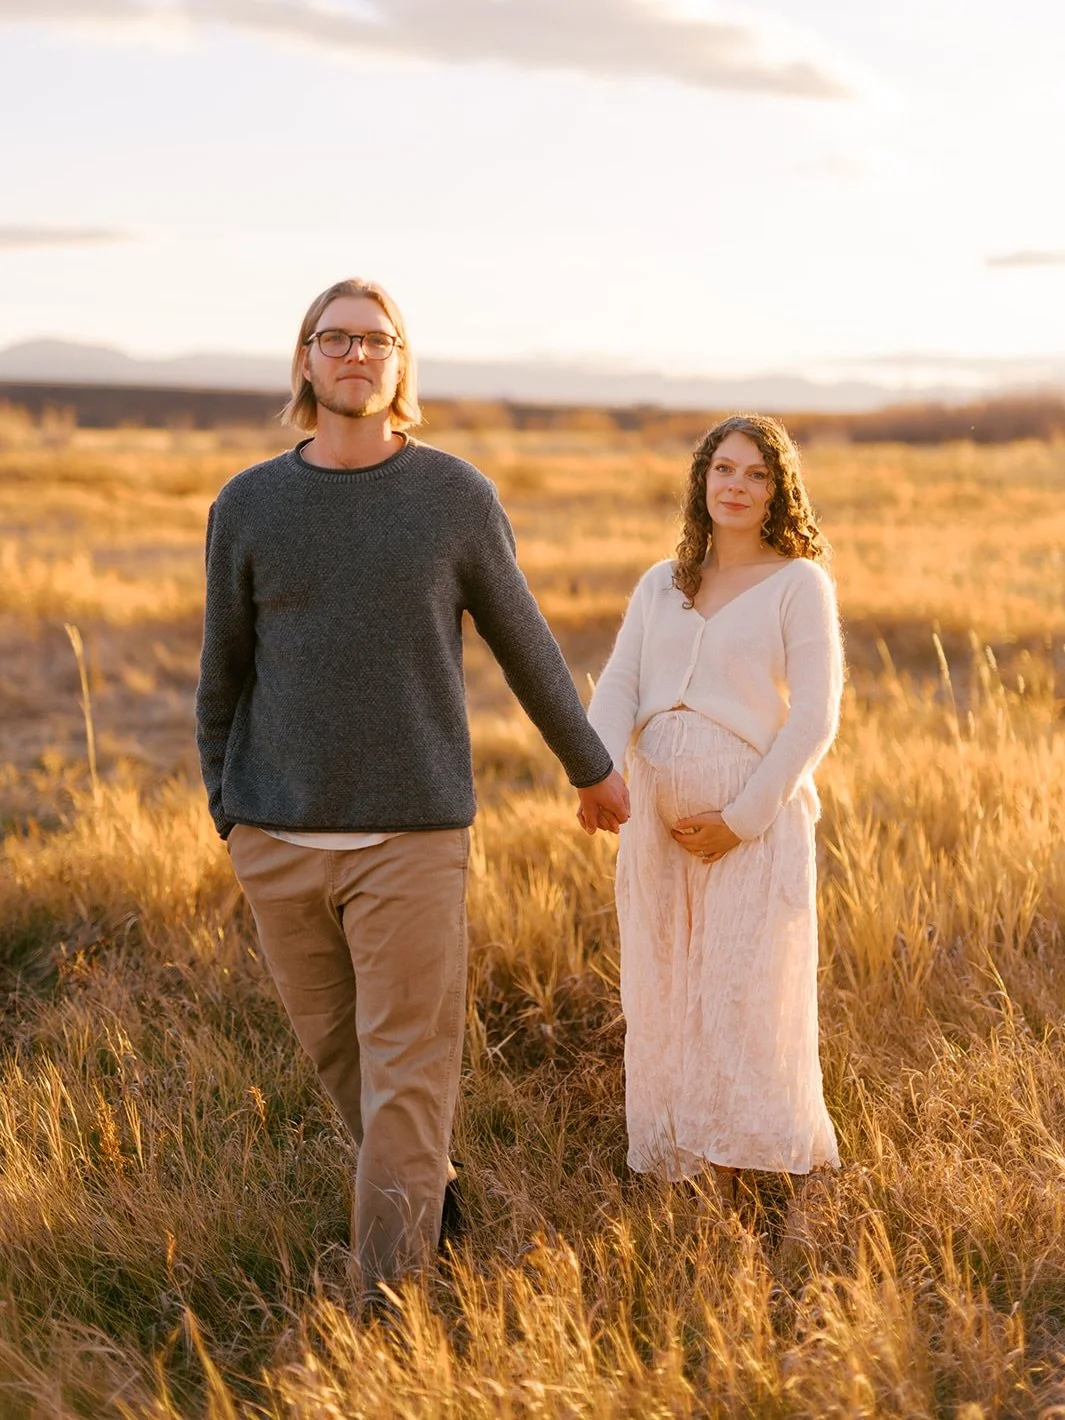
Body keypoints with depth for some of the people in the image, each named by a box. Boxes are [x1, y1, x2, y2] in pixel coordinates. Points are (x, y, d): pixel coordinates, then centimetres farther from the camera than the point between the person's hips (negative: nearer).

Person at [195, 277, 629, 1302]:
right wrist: (228, 816, 10)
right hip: (279, 843, 2)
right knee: (337, 1049, 15)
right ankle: (427, 1186, 41)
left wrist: (591, 766, 19)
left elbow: (523, 642, 10)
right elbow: (224, 676, 10)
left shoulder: (457, 498, -2)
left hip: (412, 839, -2)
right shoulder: (247, 506, 1)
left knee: (407, 1074, -5)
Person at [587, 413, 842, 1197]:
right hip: (659, 816, 5)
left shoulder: (800, 584, 0)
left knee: (746, 998, -6)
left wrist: (743, 817, -13)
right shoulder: (659, 587, 14)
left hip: (755, 819, -5)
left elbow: (815, 718, -7)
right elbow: (618, 690, 4)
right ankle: (690, 1168, 18)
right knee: (666, 998, 8)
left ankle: (747, 1174, 5)